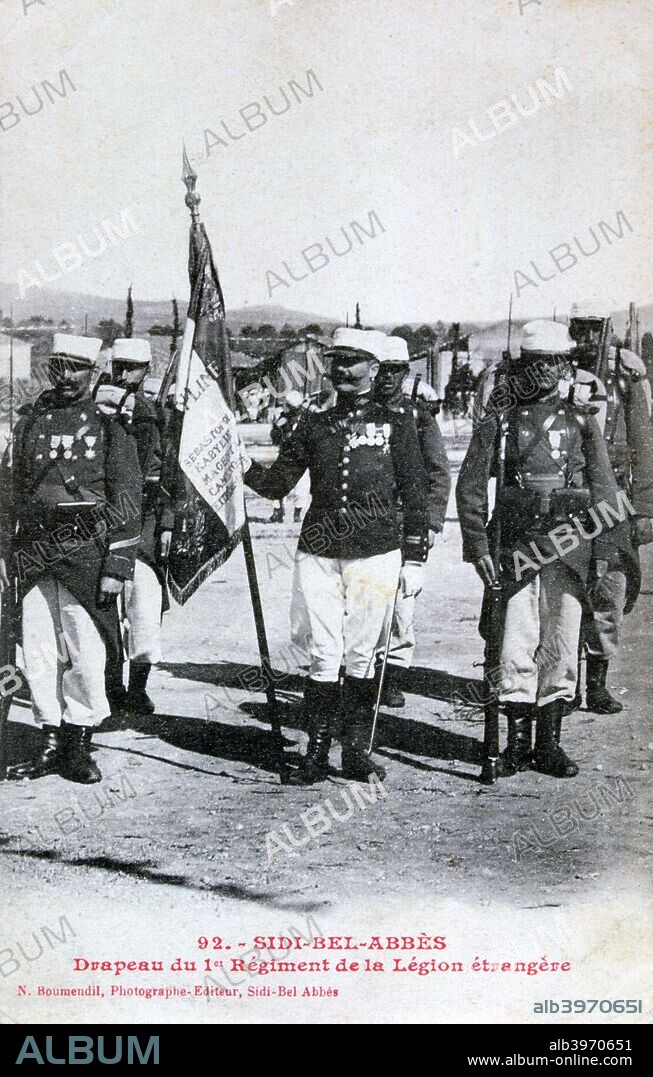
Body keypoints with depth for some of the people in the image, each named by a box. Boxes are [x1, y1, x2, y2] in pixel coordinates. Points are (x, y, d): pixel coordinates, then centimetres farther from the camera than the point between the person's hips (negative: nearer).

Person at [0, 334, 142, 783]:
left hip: (87, 550, -3)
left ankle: (79, 746, 10)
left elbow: (127, 498, -2)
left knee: (86, 649, -2)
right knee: (38, 649, 5)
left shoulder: (110, 422, 1)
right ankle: (50, 741, 16)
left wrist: (117, 565, -8)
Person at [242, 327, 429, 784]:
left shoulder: (396, 421, 4)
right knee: (324, 654, 3)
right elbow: (279, 482, 11)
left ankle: (357, 751, 14)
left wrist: (414, 558, 1)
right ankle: (317, 750, 11)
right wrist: (246, 467, -8)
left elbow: (415, 494, 4)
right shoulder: (315, 422, 12)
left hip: (376, 554, -2)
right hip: (319, 553, 2)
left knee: (362, 655, 4)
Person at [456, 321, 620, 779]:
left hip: (569, 548, 1)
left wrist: (600, 552, 3)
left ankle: (549, 744, 12)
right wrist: (477, 544, -5)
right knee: (516, 646, -3)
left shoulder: (581, 423, 11)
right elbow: (470, 487, 4)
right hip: (515, 549, -1)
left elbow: (604, 491, 10)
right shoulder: (498, 422, 7)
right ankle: (517, 740, 9)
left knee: (561, 646, 3)